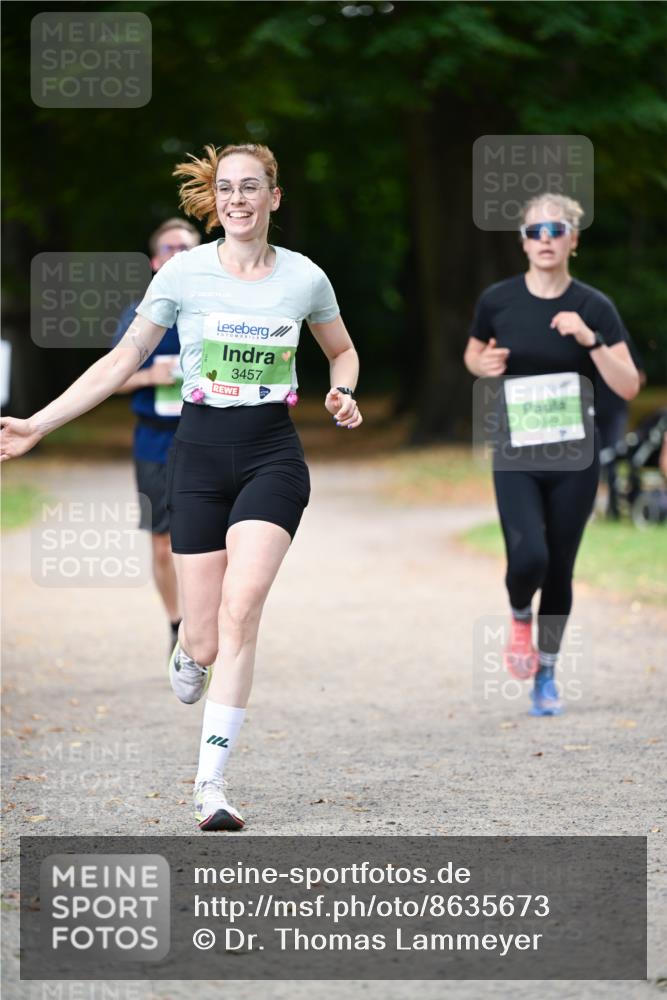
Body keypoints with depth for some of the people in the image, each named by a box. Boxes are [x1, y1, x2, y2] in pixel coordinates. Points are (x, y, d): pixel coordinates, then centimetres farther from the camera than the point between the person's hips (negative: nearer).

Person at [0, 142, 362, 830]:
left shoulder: (305, 278, 2)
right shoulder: (184, 272, -2)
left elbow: (341, 350, 21)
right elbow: (123, 361, 3)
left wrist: (342, 395, -1)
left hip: (272, 456, 0)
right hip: (199, 455, 0)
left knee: (241, 607, -20)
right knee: (206, 639, -4)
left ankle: (209, 784, -18)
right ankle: (189, 649, 39)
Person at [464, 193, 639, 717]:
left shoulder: (594, 307, -3)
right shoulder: (497, 301, -2)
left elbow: (629, 386, -8)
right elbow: (473, 354, 17)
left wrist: (590, 339, -20)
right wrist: (483, 364, -6)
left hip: (574, 458, 1)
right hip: (516, 457, -1)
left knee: (559, 570, 6)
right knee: (528, 558, -20)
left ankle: (547, 674, 26)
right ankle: (520, 617, 15)